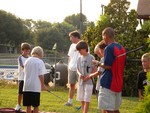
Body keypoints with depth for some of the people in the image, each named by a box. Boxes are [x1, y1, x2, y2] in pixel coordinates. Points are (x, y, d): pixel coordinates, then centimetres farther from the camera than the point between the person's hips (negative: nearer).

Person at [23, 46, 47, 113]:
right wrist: (43, 85, 0)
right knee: (36, 106, 5)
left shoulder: (27, 61, 8)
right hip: (36, 87, -4)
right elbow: (41, 75, -10)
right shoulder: (40, 62, -7)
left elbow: (25, 72, 13)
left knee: (28, 105, 10)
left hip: (26, 86, 4)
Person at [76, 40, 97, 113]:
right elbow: (78, 69, 15)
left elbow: (95, 69, -5)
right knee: (81, 100, 10)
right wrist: (79, 74, -7)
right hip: (80, 82, 6)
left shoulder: (91, 58, -8)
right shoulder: (80, 58, 10)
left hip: (88, 82, -6)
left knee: (86, 100, -7)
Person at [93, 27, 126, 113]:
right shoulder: (122, 48, 11)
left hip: (108, 83, -8)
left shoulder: (109, 48, -14)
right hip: (118, 83, 8)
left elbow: (107, 66, -17)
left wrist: (98, 63, 1)